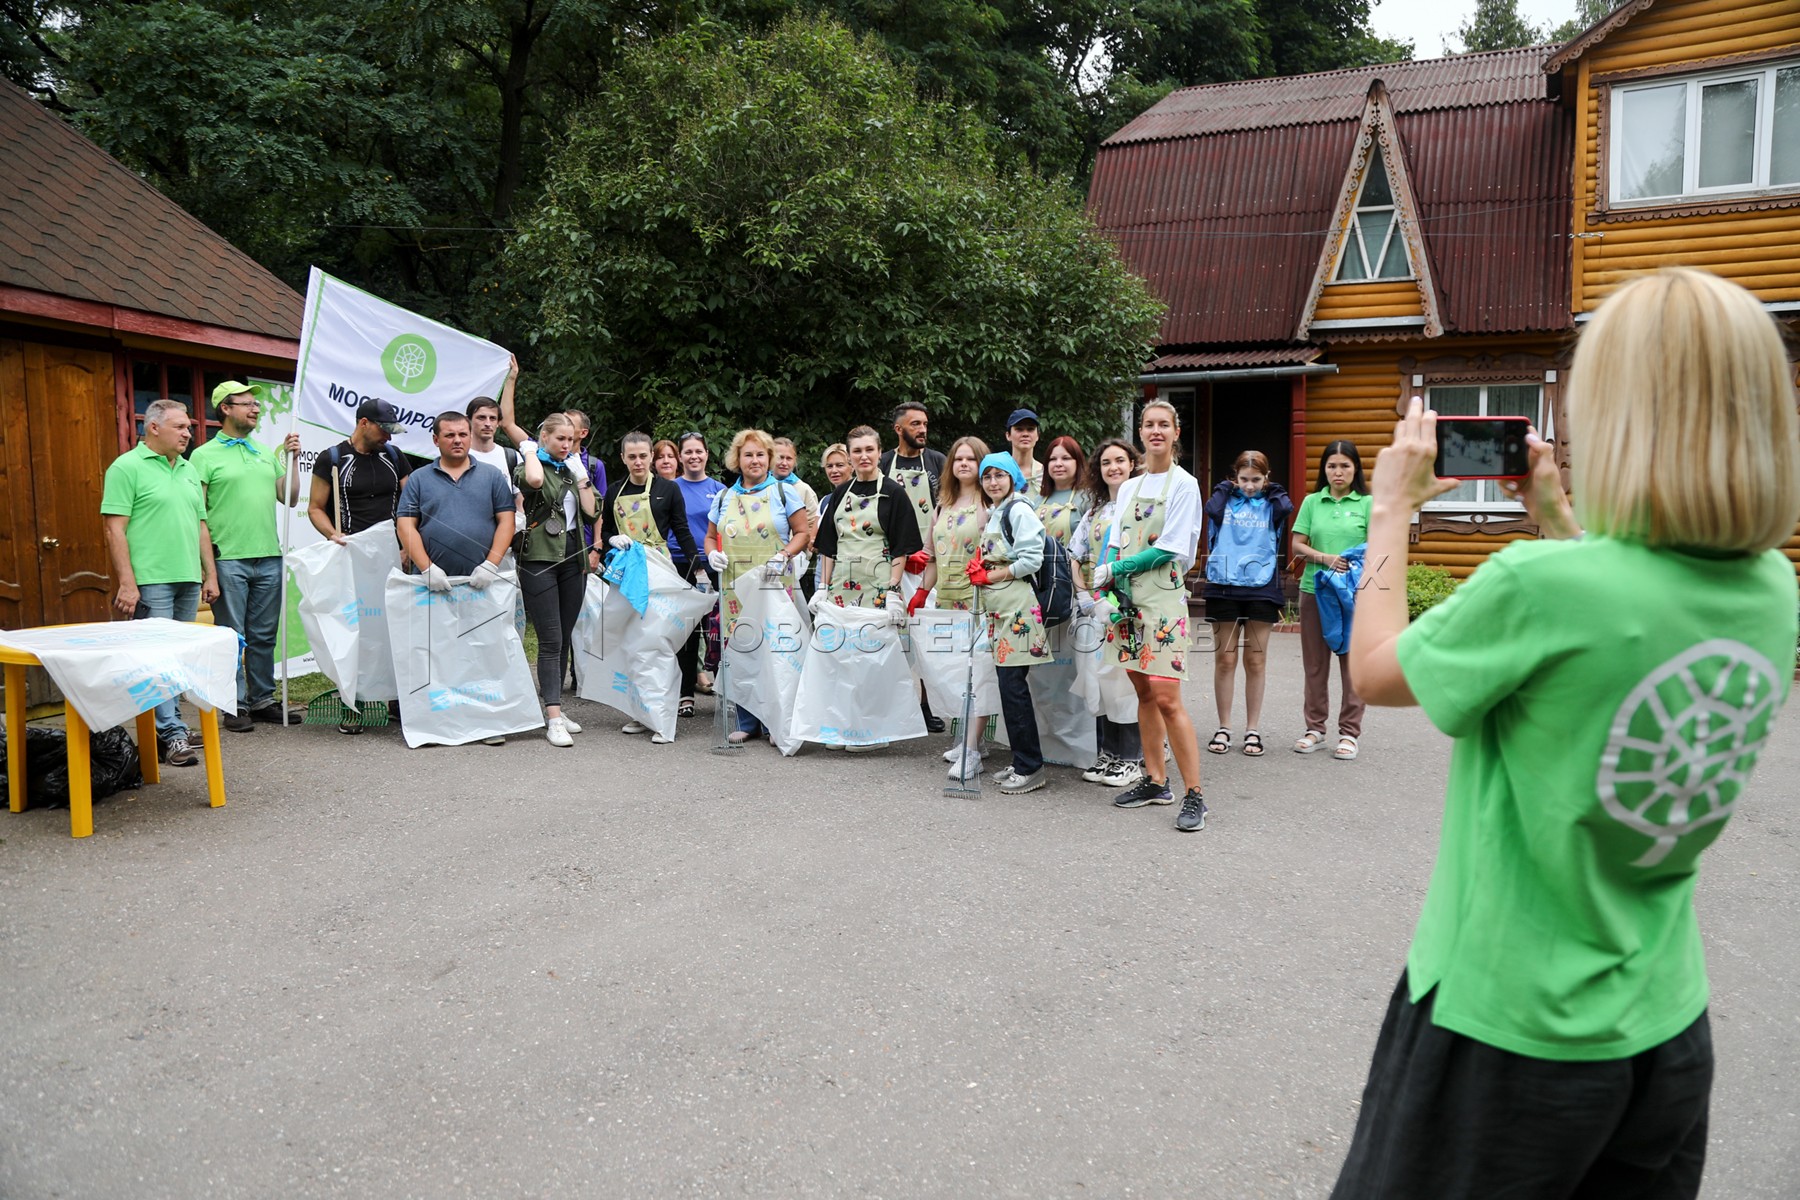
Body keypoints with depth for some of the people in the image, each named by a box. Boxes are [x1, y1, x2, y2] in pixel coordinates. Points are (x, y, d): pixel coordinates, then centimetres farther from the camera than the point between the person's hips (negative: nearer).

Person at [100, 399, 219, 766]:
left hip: (189, 581, 7)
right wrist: (127, 583, -16)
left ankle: (159, 728, 20)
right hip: (151, 581, -7)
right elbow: (115, 529, -10)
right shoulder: (127, 467, -5)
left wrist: (211, 574, 15)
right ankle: (173, 735, -7)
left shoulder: (189, 469, 16)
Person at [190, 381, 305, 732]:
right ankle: (235, 706, 8)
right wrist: (206, 562, -12)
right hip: (228, 558, -5)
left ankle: (263, 700, 19)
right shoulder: (205, 455, -1)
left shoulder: (267, 453, 15)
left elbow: (290, 499, 14)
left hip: (268, 558, 5)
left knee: (264, 636, 10)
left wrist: (292, 459, 3)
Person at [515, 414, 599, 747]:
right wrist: (530, 452, -9)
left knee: (563, 639, 10)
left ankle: (552, 708, 20)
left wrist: (580, 473, 3)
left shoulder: (571, 470, 17)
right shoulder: (532, 466, -1)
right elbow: (534, 479, -28)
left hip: (572, 559, 6)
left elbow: (590, 509, 6)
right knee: (550, 640, -11)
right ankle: (553, 719, -12)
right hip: (540, 559, -6)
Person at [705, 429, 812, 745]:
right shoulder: (724, 497, 15)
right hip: (735, 587, 3)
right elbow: (711, 537, 21)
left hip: (773, 585, -3)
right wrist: (712, 554, -1)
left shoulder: (783, 493, 5)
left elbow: (803, 532, 2)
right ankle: (746, 722, 11)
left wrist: (784, 556, -13)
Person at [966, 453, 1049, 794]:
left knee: (1013, 685, -9)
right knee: (1008, 684, 10)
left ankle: (1030, 767, -2)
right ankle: (1020, 761, 17)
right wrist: (981, 572, 8)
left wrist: (990, 576, -10)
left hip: (1018, 608, -9)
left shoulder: (1019, 510, -8)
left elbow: (1031, 560, -17)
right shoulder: (993, 513, 20)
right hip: (999, 610, 9)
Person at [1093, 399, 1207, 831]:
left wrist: (1116, 569, -12)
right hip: (1129, 600, 6)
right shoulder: (1128, 488, 15)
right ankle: (1155, 781, 20)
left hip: (1163, 597, -6)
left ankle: (1194, 796, -4)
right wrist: (1106, 587, -6)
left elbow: (1168, 550, -11)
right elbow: (1115, 544, 12)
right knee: (1143, 693, 10)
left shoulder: (1184, 485, -3)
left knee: (1166, 698, -11)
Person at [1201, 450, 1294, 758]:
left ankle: (1253, 730, 13)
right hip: (1224, 586, 0)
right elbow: (1211, 508, -16)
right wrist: (1228, 487, -2)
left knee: (1256, 661, 5)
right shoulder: (1225, 500, 7)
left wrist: (1272, 490, 0)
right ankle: (1224, 729, 12)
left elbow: (1286, 508, -15)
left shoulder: (1272, 504, 8)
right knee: (1224, 659, 3)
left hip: (1261, 589, 0)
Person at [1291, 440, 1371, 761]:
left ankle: (1349, 732, 9)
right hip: (1314, 589, 2)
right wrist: (1326, 558, -11)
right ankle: (1315, 728, 19)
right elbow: (1297, 545, 5)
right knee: (1315, 662, 8)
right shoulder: (1312, 502, 9)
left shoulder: (1367, 503, 3)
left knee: (1353, 662, 0)